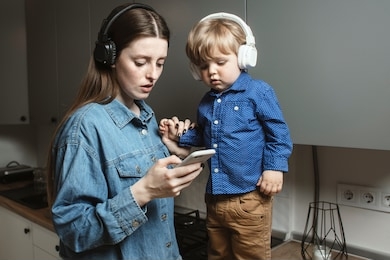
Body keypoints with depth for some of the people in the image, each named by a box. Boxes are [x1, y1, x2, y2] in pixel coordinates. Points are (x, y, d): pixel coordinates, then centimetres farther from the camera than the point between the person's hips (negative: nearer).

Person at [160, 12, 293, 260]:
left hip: (248, 197, -6)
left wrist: (275, 167, -15)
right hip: (214, 198, 7)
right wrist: (180, 134, 7)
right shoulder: (206, 102, 8)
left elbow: (279, 132, -8)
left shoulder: (258, 92, -11)